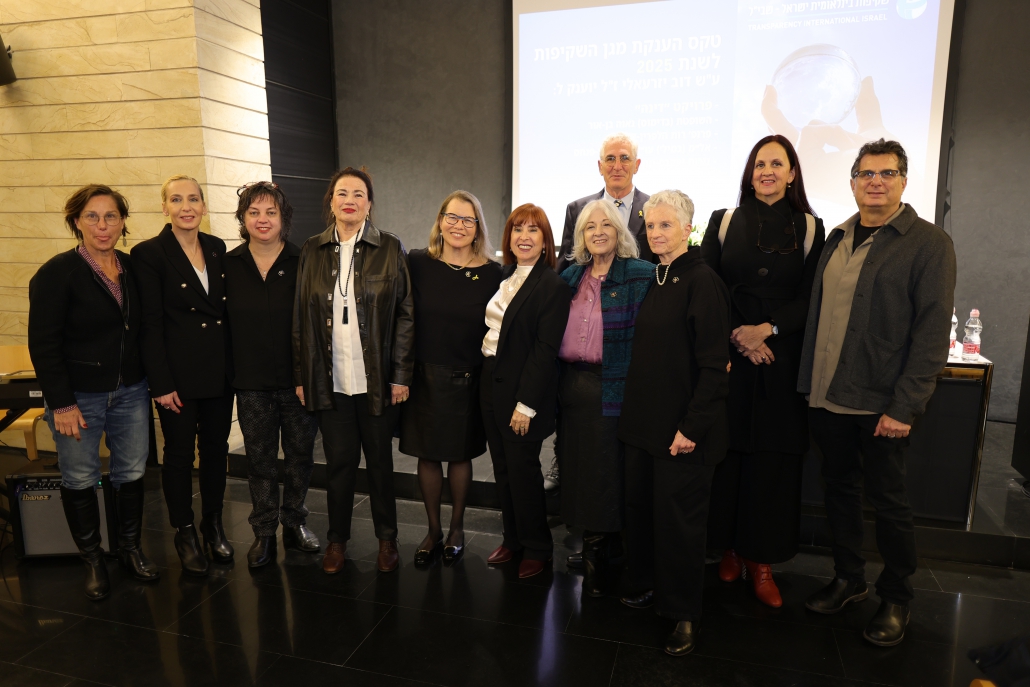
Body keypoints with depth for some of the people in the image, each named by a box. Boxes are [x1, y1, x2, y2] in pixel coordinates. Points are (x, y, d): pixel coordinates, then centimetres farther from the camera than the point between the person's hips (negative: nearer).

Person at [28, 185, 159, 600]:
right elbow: (42, 343, -11)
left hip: (130, 392, 4)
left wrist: (154, 381, 3)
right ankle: (92, 559, 27)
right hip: (79, 396, -4)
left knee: (131, 473, 11)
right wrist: (61, 403, -14)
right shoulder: (57, 273, -10)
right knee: (80, 479, 9)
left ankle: (130, 549, 29)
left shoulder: (132, 269, 4)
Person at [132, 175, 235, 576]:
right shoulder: (149, 253, -8)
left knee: (216, 448, 13)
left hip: (220, 370, 4)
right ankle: (185, 533, 25)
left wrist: (234, 365, 7)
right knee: (180, 453, 9)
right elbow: (150, 324, -10)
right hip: (179, 373, -4)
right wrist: (161, 384, -12)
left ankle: (213, 525, 31)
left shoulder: (217, 248, 7)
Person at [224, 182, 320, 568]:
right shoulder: (229, 264, 2)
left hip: (298, 378, -1)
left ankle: (294, 522, 32)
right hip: (252, 382, 1)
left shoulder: (303, 262, -5)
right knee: (260, 459, 11)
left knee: (300, 454, 12)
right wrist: (229, 372, -1)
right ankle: (264, 532, 27)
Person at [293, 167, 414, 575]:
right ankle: (337, 538, 29)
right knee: (339, 460, 10)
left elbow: (405, 315, -3)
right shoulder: (313, 250, 6)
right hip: (329, 379, 2)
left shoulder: (390, 249, -1)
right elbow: (302, 316, 6)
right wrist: (301, 376, 3)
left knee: (379, 459, 11)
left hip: (377, 379, -1)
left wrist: (401, 375, -7)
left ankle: (386, 538, 29)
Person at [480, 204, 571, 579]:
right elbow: (492, 330, 13)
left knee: (523, 470, 4)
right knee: (502, 469, 15)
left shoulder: (553, 286, -13)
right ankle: (513, 539, 32)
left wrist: (527, 403, -19)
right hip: (491, 383, 7)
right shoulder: (504, 277, 11)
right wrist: (484, 379, 7)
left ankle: (537, 548, 24)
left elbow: (545, 350, -17)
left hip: (523, 392, -7)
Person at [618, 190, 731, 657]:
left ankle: (682, 613, 22)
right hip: (644, 422, 7)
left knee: (678, 518, 4)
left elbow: (714, 365, -16)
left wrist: (692, 427, -18)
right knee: (641, 507, 14)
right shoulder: (653, 280, 10)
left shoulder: (703, 282, -12)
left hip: (683, 430, -7)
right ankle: (648, 587, 34)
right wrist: (634, 412, 12)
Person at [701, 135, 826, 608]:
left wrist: (766, 329, -13)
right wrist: (735, 335, -11)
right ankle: (728, 548, 19)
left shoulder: (809, 228, 7)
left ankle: (762, 559, 17)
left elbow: (811, 298, 2)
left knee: (773, 458, 3)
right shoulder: (724, 222, 7)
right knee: (727, 452, 3)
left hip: (782, 359, 0)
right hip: (728, 354, 0)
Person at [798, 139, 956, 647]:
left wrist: (904, 407, -17)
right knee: (840, 490, 16)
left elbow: (932, 332, -11)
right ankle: (849, 580, 35)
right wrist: (809, 383, 6)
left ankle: (896, 599, 29)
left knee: (887, 503, 8)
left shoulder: (930, 243, -6)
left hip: (881, 405, -5)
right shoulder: (838, 239, 11)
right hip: (827, 397, 5)